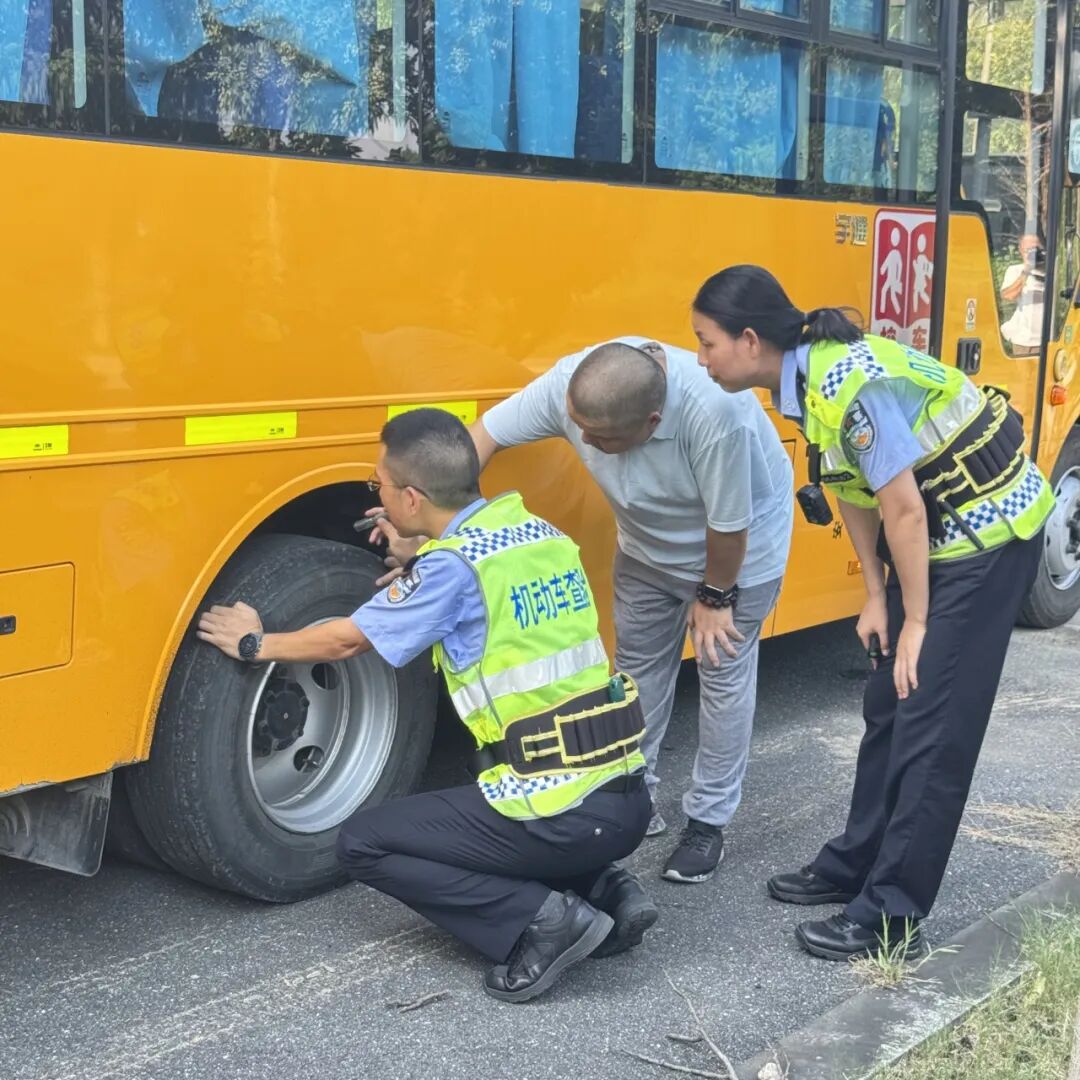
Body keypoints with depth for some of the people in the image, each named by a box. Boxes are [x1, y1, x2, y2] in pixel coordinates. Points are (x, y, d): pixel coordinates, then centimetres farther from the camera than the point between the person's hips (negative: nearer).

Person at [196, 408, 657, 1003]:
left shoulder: (453, 566, -13)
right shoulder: (540, 533, 8)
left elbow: (345, 641, 0)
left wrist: (254, 643, 15)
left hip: (561, 814, -8)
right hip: (629, 799, 8)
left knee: (364, 843, 7)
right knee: (455, 813, 31)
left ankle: (540, 918, -5)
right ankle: (603, 891, 12)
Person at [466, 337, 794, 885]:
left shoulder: (715, 412, -45)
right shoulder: (568, 383, -30)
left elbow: (729, 524, -30)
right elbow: (485, 433, -19)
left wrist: (714, 597, -15)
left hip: (740, 547, -5)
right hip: (648, 547, 5)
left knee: (723, 675, 3)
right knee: (636, 666, 12)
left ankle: (708, 821, 17)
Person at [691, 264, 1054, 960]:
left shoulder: (849, 383, -29)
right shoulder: (806, 377, -1)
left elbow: (904, 510, -24)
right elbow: (854, 491, 7)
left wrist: (916, 621, -14)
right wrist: (877, 598, 8)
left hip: (990, 534, -9)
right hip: (938, 534, 9)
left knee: (934, 726, -6)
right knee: (889, 706, 15)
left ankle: (890, 917, 1)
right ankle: (857, 864, 28)